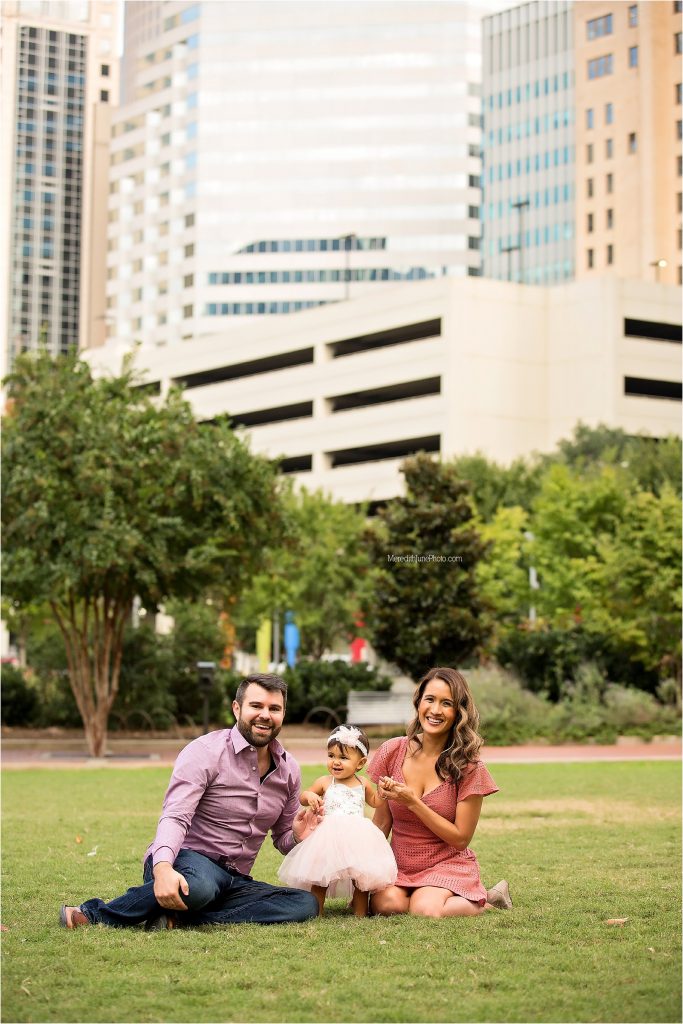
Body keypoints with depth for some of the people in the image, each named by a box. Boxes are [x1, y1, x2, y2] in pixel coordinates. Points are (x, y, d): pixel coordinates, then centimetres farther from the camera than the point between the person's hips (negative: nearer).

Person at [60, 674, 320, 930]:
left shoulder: (288, 769, 10)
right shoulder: (206, 752, -10)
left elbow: (282, 839, 21)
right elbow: (174, 818, -23)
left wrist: (297, 836, -6)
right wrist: (162, 868, -43)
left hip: (232, 881, 6)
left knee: (306, 904, -21)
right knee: (199, 885, -44)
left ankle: (178, 918, -25)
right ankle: (96, 913, -21)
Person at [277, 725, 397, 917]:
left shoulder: (363, 784, 9)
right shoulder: (325, 782, 3)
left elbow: (375, 802, 28)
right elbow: (302, 798, 12)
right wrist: (309, 796, -11)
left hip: (357, 837, 2)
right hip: (329, 836, -1)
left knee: (362, 875, 2)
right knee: (320, 875, 1)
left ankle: (360, 913, 16)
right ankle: (316, 912, 15)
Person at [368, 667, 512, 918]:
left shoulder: (469, 768, -10)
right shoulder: (392, 753, -3)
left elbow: (461, 838, -9)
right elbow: (382, 822, 4)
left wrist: (413, 802, -19)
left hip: (448, 865, -2)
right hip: (400, 866, 2)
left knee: (425, 910, -31)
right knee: (386, 904, -29)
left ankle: (485, 901, 1)